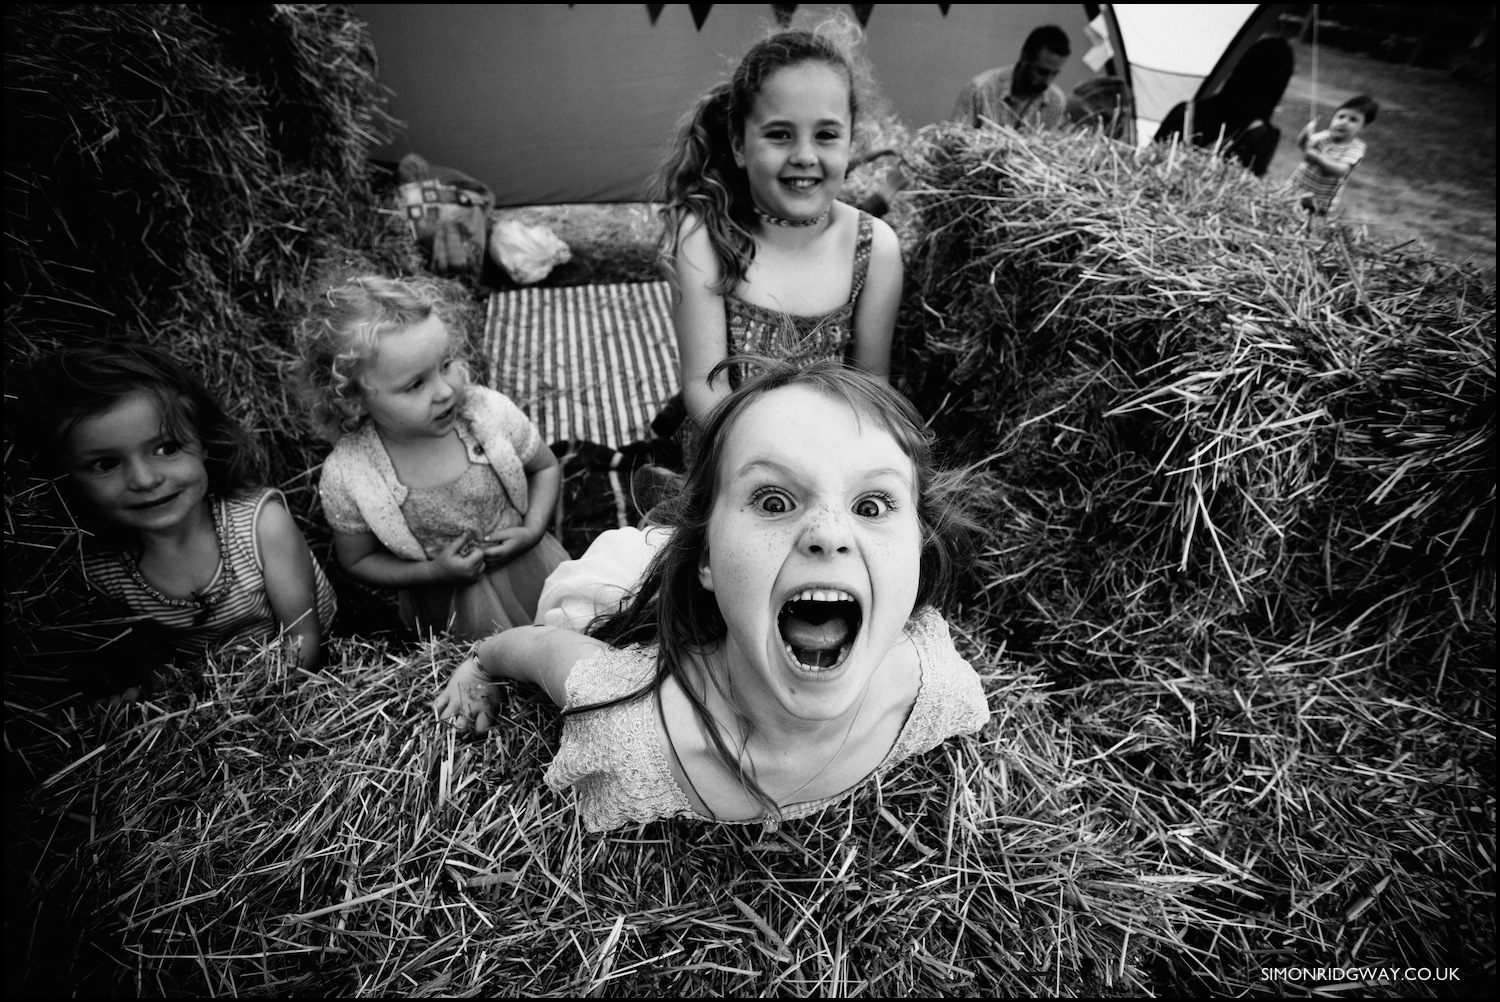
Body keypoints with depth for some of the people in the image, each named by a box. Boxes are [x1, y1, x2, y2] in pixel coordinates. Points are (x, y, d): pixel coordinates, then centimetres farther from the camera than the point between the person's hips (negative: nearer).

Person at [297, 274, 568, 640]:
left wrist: (531, 531, -16)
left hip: (525, 564, 2)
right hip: (446, 601, -1)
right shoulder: (346, 479, -24)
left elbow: (545, 467, -2)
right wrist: (432, 572, -19)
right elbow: (358, 561, -6)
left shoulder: (491, 413, -23)